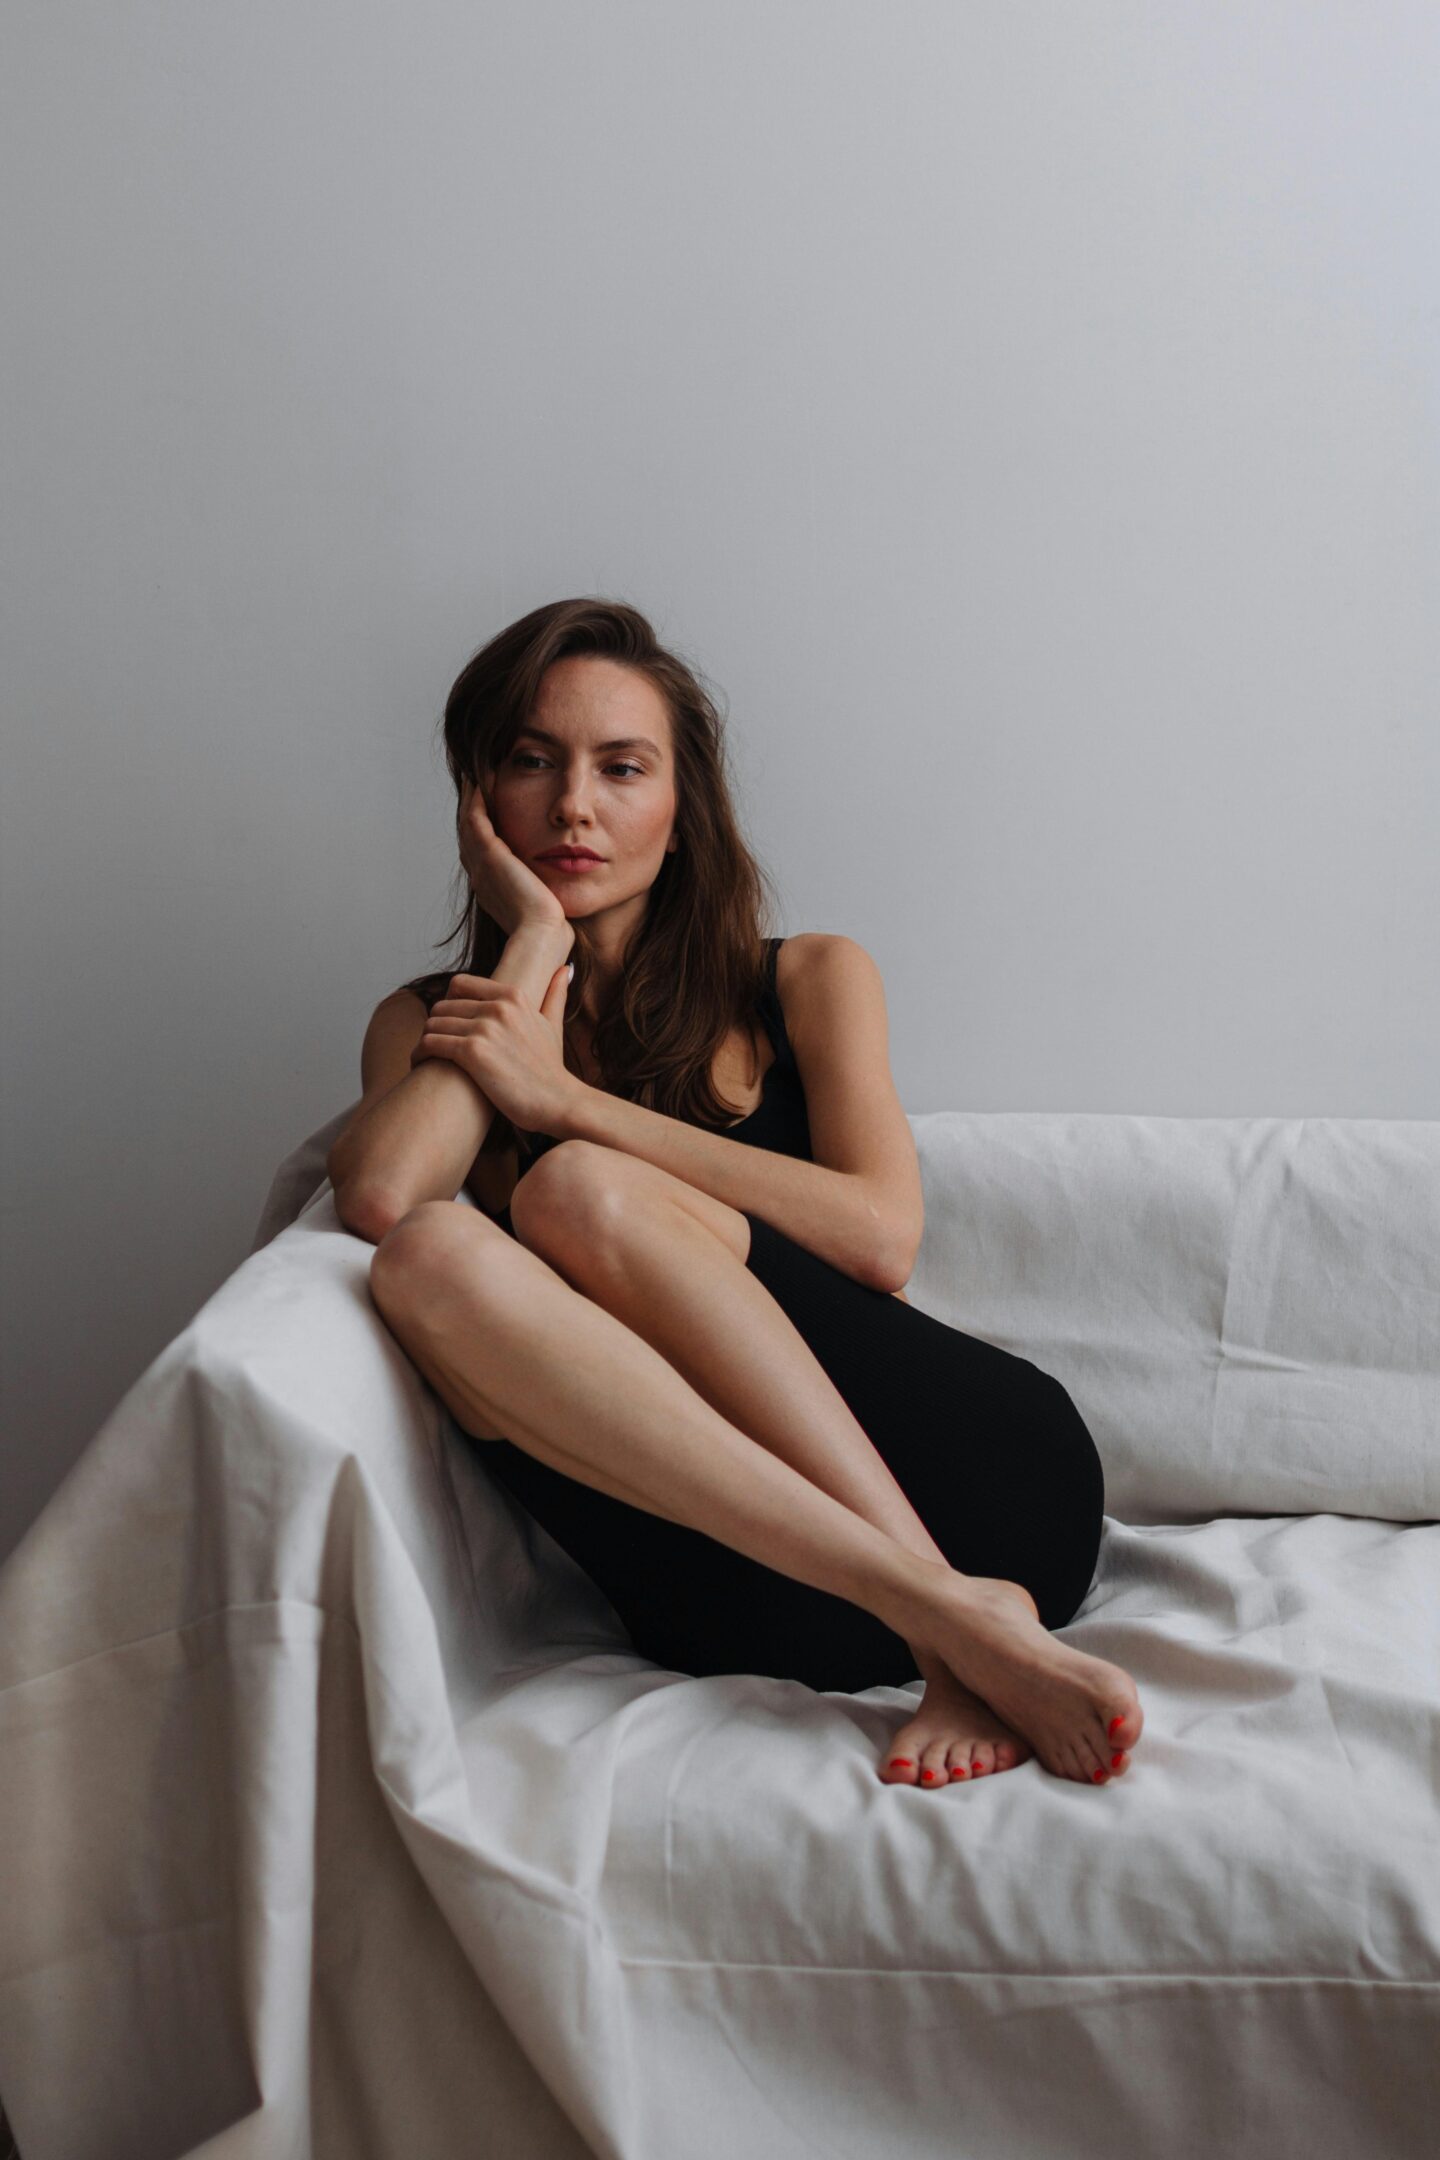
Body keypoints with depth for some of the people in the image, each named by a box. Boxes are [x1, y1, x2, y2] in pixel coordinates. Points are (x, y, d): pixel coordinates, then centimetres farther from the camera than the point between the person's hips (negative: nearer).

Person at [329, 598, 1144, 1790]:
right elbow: (379, 1196, -7)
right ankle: (956, 1621, -31)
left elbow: (879, 1237, -5)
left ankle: (963, 1625, -28)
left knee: (575, 1196, -21)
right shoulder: (434, 1022, 18)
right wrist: (533, 942, 4)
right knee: (432, 1257, -24)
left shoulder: (807, 980, 14)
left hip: (982, 1479, -1)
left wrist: (565, 1099, -4)